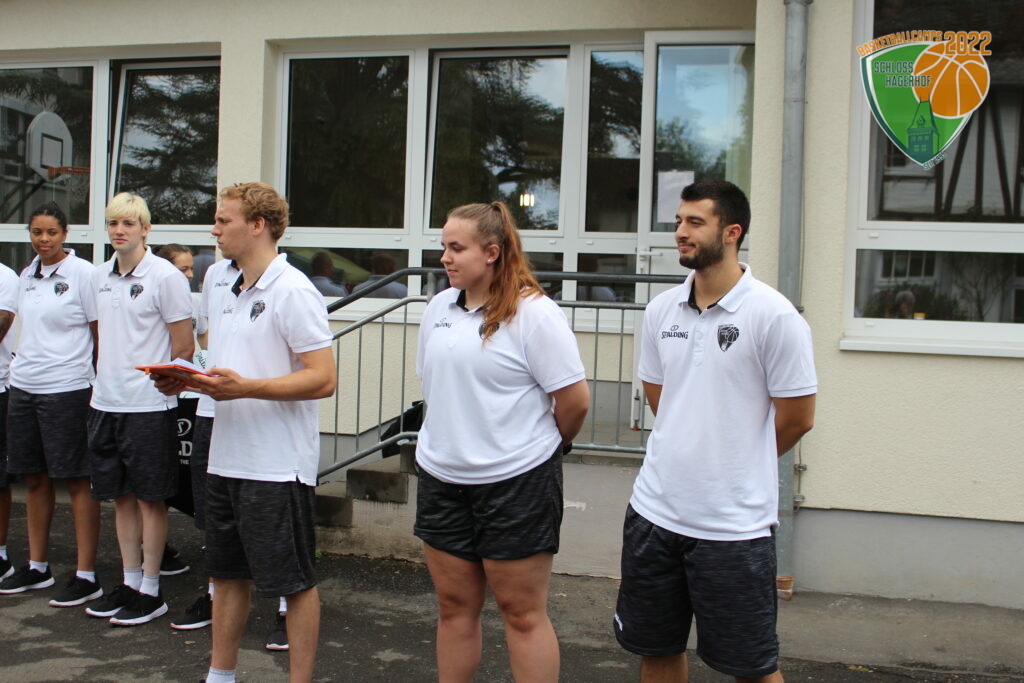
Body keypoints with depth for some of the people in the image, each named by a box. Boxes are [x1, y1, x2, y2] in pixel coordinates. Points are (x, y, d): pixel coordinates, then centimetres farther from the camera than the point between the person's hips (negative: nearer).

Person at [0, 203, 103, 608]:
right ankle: (37, 567, 26)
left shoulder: (83, 274, -8)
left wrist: (100, 386, -10)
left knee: (77, 481, -2)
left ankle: (86, 576, 5)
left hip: (67, 388, -7)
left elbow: (101, 335, -8)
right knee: (34, 479, 13)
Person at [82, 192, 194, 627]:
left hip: (148, 406, -7)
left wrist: (154, 379, -2)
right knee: (120, 496, 14)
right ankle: (129, 583, 26)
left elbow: (183, 348, -8)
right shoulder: (100, 277, 10)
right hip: (105, 403, 7)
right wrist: (102, 381, 14)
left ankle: (150, 591, 13)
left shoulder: (165, 277, -11)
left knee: (150, 498, 3)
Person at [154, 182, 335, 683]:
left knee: (293, 582, 4)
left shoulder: (293, 292, -13)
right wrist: (186, 381, 2)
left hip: (277, 467, -9)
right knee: (227, 573, 19)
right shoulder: (226, 295, 15)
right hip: (225, 459, 9)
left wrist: (244, 387, -26)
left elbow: (323, 378, -19)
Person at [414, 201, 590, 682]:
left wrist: (540, 446, 3)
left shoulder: (534, 313, -13)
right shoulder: (438, 308, 8)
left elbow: (575, 400, -12)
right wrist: (455, 440, 14)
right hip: (442, 479, 6)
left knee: (523, 612, 4)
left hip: (516, 481, -6)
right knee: (455, 606, 15)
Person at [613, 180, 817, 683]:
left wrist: (740, 464, 8)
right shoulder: (661, 310, 4)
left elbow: (797, 418, -6)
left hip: (734, 523, -5)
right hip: (655, 510, 5)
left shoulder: (774, 315, -12)